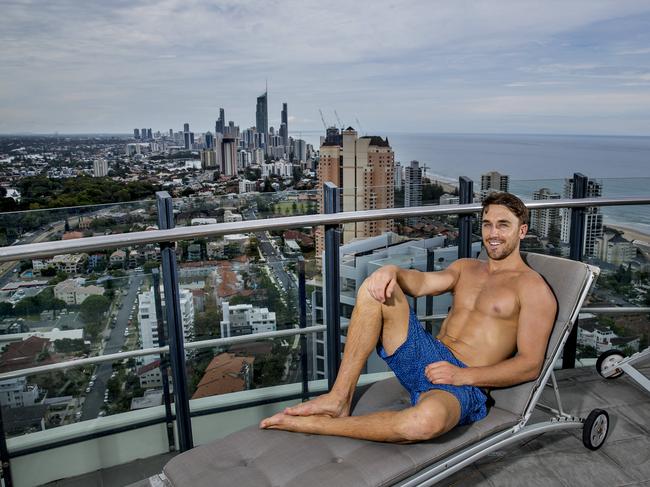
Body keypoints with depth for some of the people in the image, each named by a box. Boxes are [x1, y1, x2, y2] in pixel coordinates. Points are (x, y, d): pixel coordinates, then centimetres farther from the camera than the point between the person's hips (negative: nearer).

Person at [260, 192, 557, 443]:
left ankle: (316, 425, -22)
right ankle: (339, 398, -16)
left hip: (465, 384, -6)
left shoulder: (533, 288, 2)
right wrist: (392, 271, -23)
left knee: (427, 420, -43)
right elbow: (422, 282, 0)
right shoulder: (465, 268, 21)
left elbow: (530, 365, -6)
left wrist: (464, 376, -16)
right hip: (425, 355, 6)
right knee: (375, 288, -16)